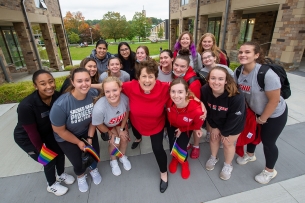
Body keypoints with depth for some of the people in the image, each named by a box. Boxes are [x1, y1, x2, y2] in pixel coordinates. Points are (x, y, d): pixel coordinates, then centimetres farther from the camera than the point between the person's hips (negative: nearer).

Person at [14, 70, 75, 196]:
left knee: (60, 152, 11)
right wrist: (41, 150, -12)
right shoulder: (26, 105, -37)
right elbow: (32, 132, -24)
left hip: (47, 131, 5)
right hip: (27, 138, -4)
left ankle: (61, 174, 44)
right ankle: (52, 185, 35)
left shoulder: (57, 96, -25)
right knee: (49, 159, 4)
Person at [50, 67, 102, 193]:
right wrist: (78, 142, -10)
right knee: (78, 162, 8)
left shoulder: (93, 94, -27)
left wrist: (90, 137, -8)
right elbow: (59, 130, -20)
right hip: (66, 137, -2)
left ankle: (94, 170, 50)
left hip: (87, 131, 3)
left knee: (94, 153, 12)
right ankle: (81, 176, 48)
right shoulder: (60, 105, -36)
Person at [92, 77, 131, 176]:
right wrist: (110, 134, -6)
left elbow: (127, 112, -13)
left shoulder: (125, 98, -38)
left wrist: (122, 129, -6)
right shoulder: (99, 108, -45)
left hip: (120, 121, 3)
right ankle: (113, 161, 29)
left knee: (124, 138, -1)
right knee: (115, 142, -8)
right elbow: (98, 124, -21)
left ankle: (122, 156, 35)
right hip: (106, 125, -2)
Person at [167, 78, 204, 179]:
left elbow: (197, 124, -18)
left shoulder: (196, 110, -43)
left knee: (182, 147, 0)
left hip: (186, 128, -2)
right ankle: (174, 158, 47)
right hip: (172, 125, 2)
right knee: (172, 144, 7)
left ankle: (185, 162, 40)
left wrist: (182, 130, -8)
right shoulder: (168, 101, -37)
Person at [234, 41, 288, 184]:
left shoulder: (267, 74, -35)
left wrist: (262, 119, -16)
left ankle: (270, 171, 36)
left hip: (275, 114, -6)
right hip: (254, 110, 6)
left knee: (267, 141, 7)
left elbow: (274, 100, -27)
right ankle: (250, 155, 52)